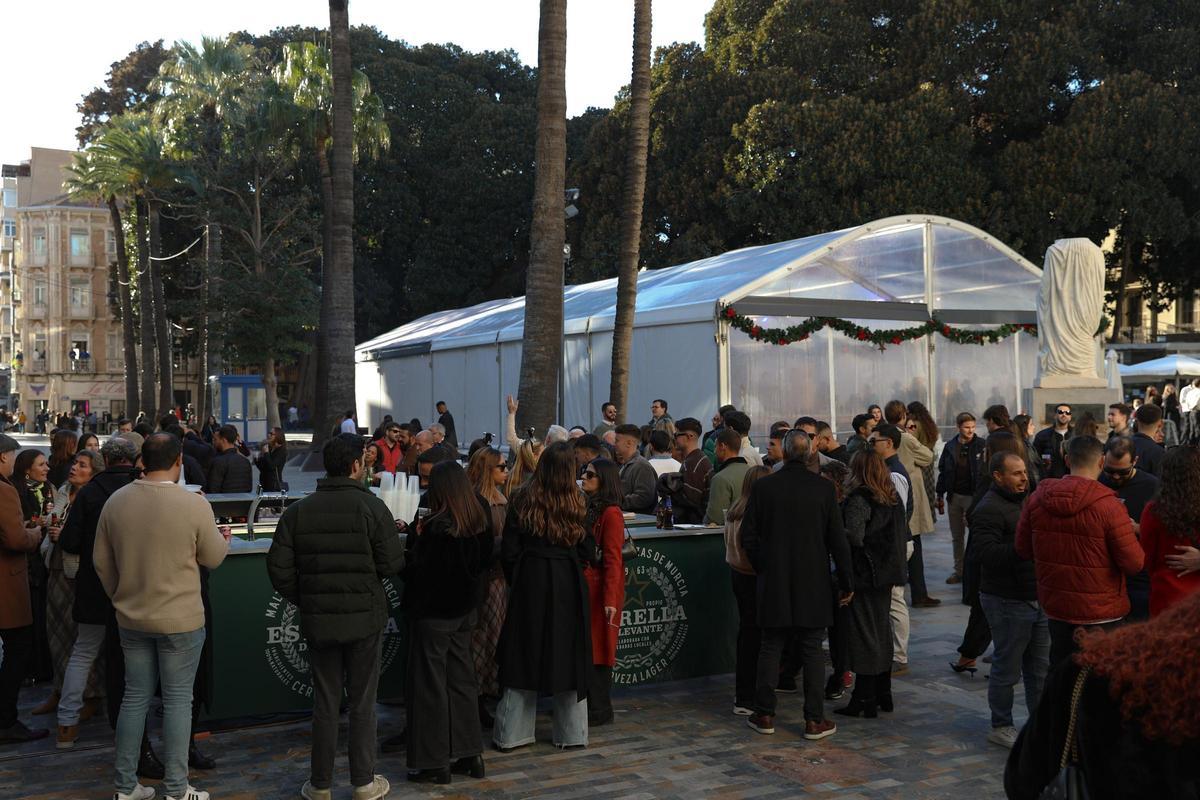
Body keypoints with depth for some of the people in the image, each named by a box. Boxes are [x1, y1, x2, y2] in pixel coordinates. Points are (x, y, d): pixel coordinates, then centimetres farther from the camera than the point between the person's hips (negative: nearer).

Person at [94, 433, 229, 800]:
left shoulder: (116, 502, -3)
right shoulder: (194, 504, -16)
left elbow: (101, 561, 5)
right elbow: (213, 558, -3)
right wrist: (225, 541, 19)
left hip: (131, 618, 4)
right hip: (180, 619, -4)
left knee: (135, 697, 14)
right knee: (177, 700, 5)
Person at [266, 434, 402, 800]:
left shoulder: (298, 511, -2)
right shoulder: (372, 507, -11)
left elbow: (279, 568, -4)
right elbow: (392, 564, -11)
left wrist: (304, 601, 10)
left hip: (318, 619, 3)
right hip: (365, 618, -2)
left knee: (325, 702, 13)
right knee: (362, 703, 9)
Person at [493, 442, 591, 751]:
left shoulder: (523, 502, -6)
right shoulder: (578, 505, -5)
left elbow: (509, 552, -4)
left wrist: (515, 583, 11)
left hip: (529, 582, 0)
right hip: (568, 584, 0)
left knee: (524, 654, 8)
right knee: (568, 653, 10)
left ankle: (512, 733, 13)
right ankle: (571, 733, 18)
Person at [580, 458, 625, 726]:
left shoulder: (610, 513, -14)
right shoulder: (589, 507, 13)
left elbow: (613, 560, -17)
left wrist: (610, 599, -20)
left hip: (600, 588, -8)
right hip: (583, 586, 8)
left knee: (596, 648, 0)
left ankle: (599, 711, 10)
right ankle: (585, 703, 23)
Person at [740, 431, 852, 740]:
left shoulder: (762, 487, -4)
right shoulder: (824, 488, -6)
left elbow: (748, 537, -1)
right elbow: (838, 540, -4)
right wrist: (846, 582, 4)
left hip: (774, 583, 1)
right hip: (813, 585, -1)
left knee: (770, 647, 10)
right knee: (812, 651, 6)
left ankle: (764, 715, 16)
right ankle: (814, 720, 9)